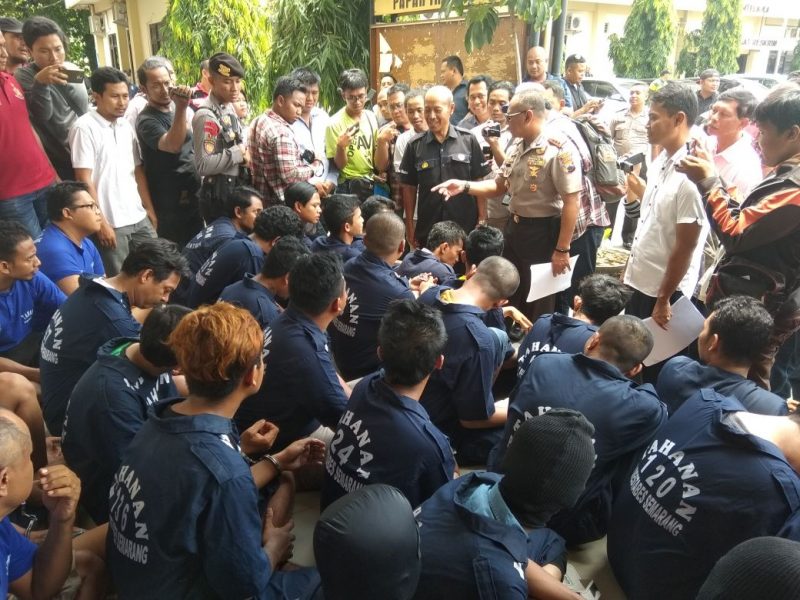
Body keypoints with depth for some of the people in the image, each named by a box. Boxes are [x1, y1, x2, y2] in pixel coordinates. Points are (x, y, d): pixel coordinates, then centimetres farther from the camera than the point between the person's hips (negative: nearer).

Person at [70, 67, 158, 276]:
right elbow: (84, 181, -12)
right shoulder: (84, 128, -10)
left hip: (139, 217, 6)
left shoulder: (127, 126, 9)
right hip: (111, 222, -6)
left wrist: (149, 208, 12)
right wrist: (100, 223, -13)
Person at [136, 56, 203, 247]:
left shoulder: (176, 107, 8)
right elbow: (173, 145, -36)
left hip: (193, 196, 7)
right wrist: (181, 107, -41)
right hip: (170, 204, -7)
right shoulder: (147, 121, -15)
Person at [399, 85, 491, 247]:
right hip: (427, 230, 1)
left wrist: (482, 221, -2)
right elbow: (409, 188, 5)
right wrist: (409, 226, 3)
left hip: (466, 227, 0)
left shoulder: (469, 141, -1)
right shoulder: (415, 145, 1)